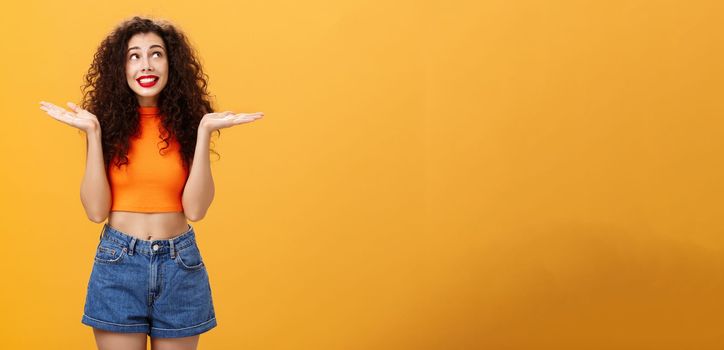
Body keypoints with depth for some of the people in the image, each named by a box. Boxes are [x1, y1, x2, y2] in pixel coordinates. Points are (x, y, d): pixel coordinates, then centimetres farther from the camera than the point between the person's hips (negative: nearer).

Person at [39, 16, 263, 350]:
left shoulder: (186, 123, -1)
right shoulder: (109, 122, -2)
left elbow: (195, 209, -10)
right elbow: (96, 210, -8)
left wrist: (204, 132, -15)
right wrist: (93, 133, -13)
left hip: (180, 266, 1)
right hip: (117, 263, 0)